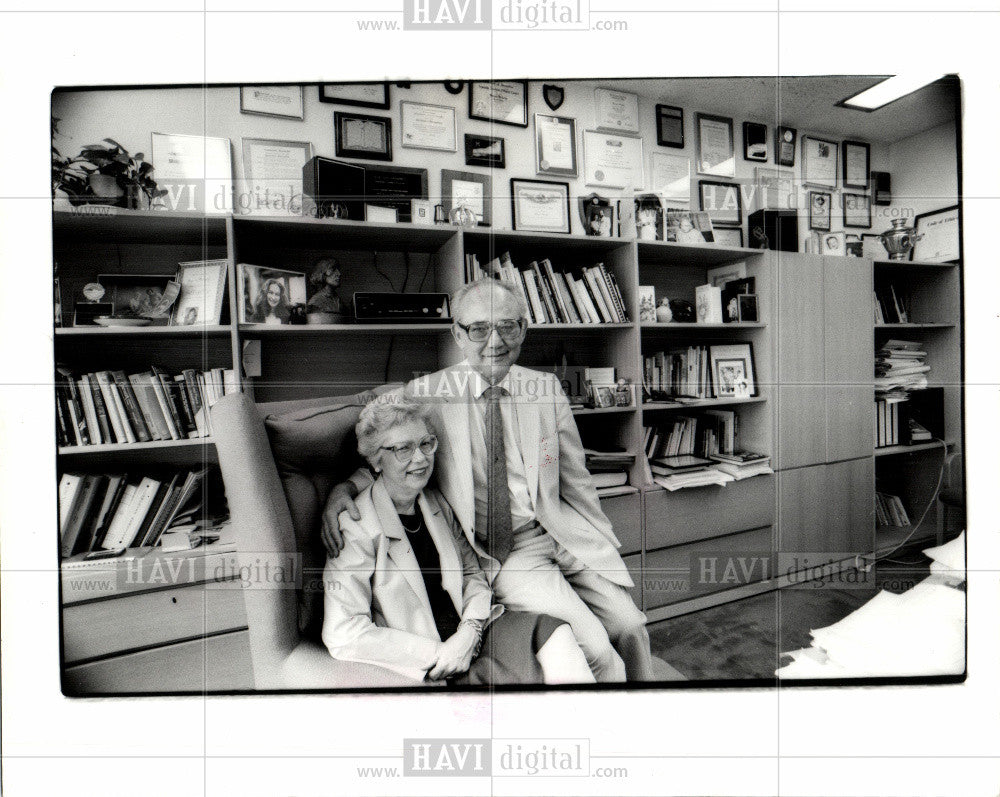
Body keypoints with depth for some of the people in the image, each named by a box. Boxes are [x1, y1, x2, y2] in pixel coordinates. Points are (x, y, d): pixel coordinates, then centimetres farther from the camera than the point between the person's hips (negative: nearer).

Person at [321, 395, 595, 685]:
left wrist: (470, 630, -8)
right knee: (528, 676, -26)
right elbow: (345, 634, -17)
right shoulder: (354, 527, -12)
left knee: (548, 630, -18)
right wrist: (438, 654, -17)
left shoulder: (438, 504, 9)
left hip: (469, 637, 6)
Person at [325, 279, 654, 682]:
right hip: (497, 554, -3)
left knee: (631, 626, -6)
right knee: (595, 647, -16)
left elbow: (575, 483, 10)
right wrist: (343, 488, -13)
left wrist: (606, 551, 10)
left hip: (559, 534, 4)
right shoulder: (426, 395, -5)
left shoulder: (547, 389, 4)